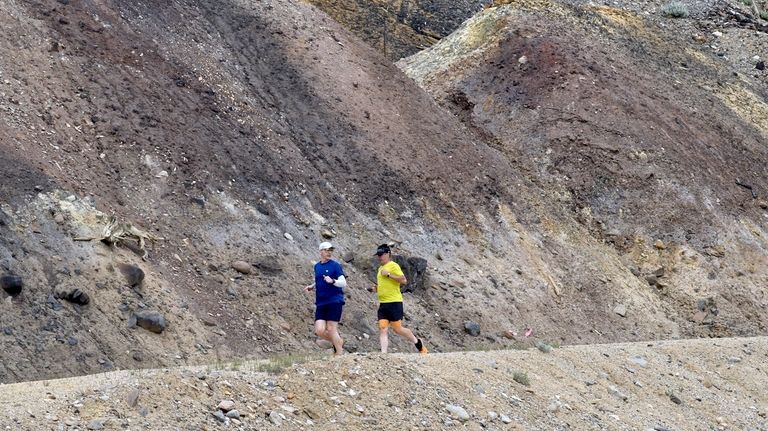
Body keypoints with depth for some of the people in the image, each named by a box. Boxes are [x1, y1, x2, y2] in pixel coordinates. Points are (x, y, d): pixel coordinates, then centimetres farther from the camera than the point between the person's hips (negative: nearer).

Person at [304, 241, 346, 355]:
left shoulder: (335, 265, -3)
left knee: (331, 329, -8)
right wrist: (312, 287, 13)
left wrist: (332, 281, -26)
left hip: (334, 301, -6)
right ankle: (338, 342, 21)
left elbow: (343, 283, -9)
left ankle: (339, 353, 4)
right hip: (321, 303, 6)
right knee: (319, 331, -4)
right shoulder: (317, 266, 15)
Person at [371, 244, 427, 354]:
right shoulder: (380, 268, 19)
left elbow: (403, 280, -18)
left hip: (394, 302, -8)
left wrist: (388, 274, -19)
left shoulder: (393, 266, -8)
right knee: (382, 329, -4)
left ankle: (418, 343, 15)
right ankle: (383, 353, -9)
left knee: (397, 328, -4)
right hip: (383, 303, 8)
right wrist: (377, 288, 12)